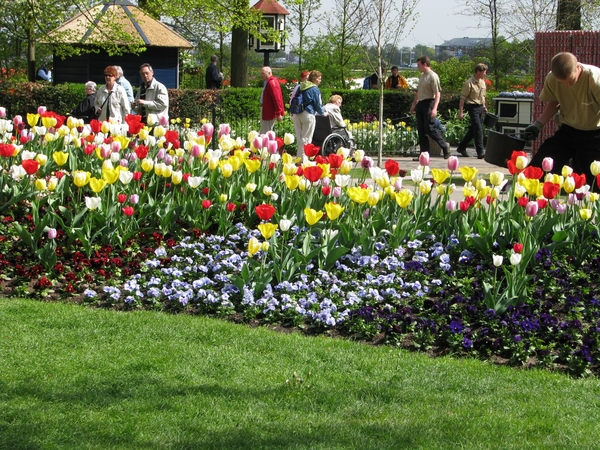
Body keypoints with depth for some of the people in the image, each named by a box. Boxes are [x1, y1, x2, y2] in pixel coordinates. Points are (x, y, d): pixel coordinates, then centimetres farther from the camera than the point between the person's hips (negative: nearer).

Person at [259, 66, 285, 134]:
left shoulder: (272, 82, -17)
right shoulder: (267, 82, 14)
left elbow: (277, 99, -21)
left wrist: (278, 114, -22)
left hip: (269, 113, -10)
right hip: (265, 112, 10)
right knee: (263, 133, 14)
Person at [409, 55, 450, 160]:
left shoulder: (433, 76, -11)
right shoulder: (421, 76, 16)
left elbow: (437, 93, -17)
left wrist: (434, 108, -25)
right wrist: (414, 104, 27)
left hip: (428, 103, -9)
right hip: (420, 104, 9)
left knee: (429, 129, -10)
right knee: (421, 130, 5)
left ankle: (444, 146, 8)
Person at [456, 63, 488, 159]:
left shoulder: (482, 82, 10)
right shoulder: (469, 83, -14)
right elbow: (463, 98, -14)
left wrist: (484, 107, 20)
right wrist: (460, 112, -17)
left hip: (480, 107, 8)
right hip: (472, 107, -8)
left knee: (473, 129, 13)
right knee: (478, 129, -13)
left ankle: (461, 147, 26)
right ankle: (480, 152, -13)